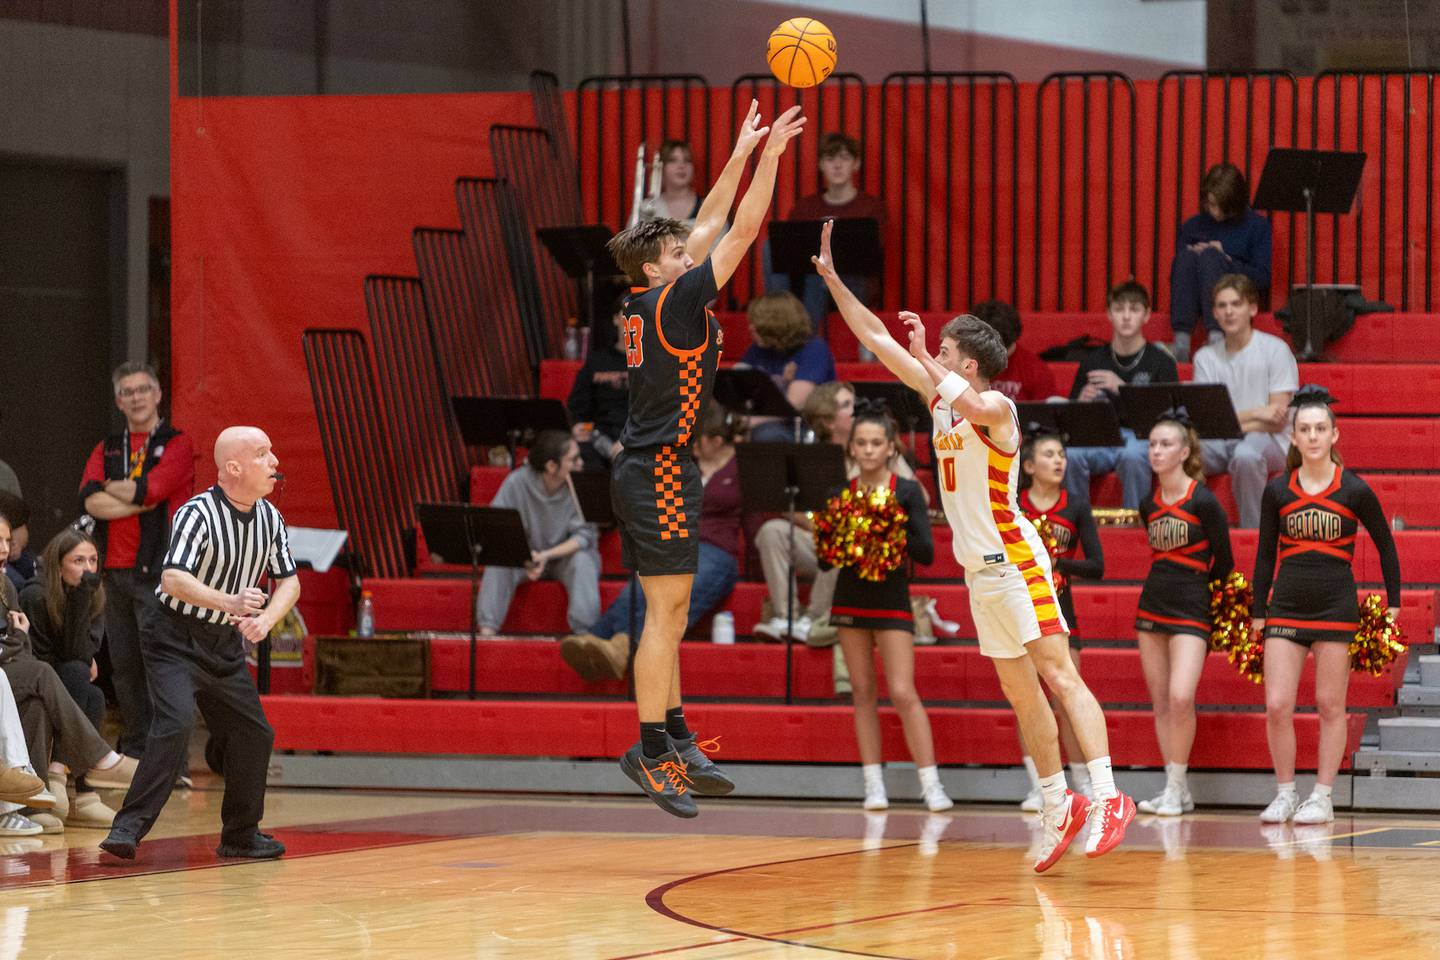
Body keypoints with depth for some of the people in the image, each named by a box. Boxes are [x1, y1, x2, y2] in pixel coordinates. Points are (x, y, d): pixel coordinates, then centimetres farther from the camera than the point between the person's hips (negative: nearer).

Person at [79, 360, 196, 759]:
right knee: (123, 665, 8)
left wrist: (110, 488, 2)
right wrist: (138, 501, -9)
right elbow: (90, 500, 0)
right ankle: (133, 751, 15)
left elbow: (150, 488, -14)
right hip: (115, 571, 6)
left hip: (159, 572, -5)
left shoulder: (177, 444, 2)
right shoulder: (107, 449, 16)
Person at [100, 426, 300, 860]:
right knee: (176, 724, -25)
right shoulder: (198, 514, -21)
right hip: (176, 640, -7)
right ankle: (128, 828, -23)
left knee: (254, 735, 8)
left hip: (225, 645, 7)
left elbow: (289, 581, 9)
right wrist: (230, 603, -46)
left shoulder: (270, 518, 2)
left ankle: (240, 835, 26)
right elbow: (173, 580, -32)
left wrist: (265, 619, -12)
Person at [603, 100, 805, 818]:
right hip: (662, 471, -10)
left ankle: (675, 741, 16)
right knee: (666, 612, -9)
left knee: (669, 613, 12)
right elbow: (743, 230, -13)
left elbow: (710, 224, 19)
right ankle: (651, 751, -9)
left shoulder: (648, 300, 10)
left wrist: (741, 154, 20)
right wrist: (770, 155, -9)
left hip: (643, 471, 10)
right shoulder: (675, 301, -13)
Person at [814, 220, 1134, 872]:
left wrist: (923, 356, -30)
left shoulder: (997, 407, -12)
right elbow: (877, 340, 12)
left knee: (1059, 675, -15)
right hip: (978, 570, 9)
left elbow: (975, 409, -38)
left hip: (1015, 564, -9)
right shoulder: (940, 395, 11)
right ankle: (1059, 805, 17)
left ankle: (1107, 797, -22)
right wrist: (832, 279, 8)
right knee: (1020, 692, 10)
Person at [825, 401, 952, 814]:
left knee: (903, 692, -12)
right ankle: (873, 785, 8)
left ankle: (931, 784, -11)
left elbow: (926, 552, -9)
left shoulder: (907, 492, -5)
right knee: (863, 692, 4)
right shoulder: (840, 495, 3)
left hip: (892, 599, -3)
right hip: (851, 597, 3)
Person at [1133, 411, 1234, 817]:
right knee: (1160, 702, 5)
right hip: (1152, 603, 6)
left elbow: (1223, 562, -2)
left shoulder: (1204, 502, -10)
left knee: (1180, 697, -19)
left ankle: (1176, 787, -8)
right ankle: (1176, 792, 11)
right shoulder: (1149, 505, 7)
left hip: (1191, 611, -6)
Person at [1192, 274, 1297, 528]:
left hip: (1269, 441, -3)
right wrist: (1256, 414, -11)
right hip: (1221, 443, 3)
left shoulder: (1275, 349, -2)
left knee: (1246, 453, -40)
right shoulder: (1206, 357, 9)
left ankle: (1253, 530, -25)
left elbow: (1278, 421, -7)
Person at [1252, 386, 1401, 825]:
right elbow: (1265, 554, 11)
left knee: (1330, 706, 2)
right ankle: (1285, 794, 8)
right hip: (1286, 606, 2)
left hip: (1336, 607, -2)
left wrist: (1393, 602, 4)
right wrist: (1258, 611, 7)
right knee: (1277, 707, -5)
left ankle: (1323, 797, 9)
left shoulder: (1354, 491, -3)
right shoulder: (1277, 491, 4)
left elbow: (1385, 545, 8)